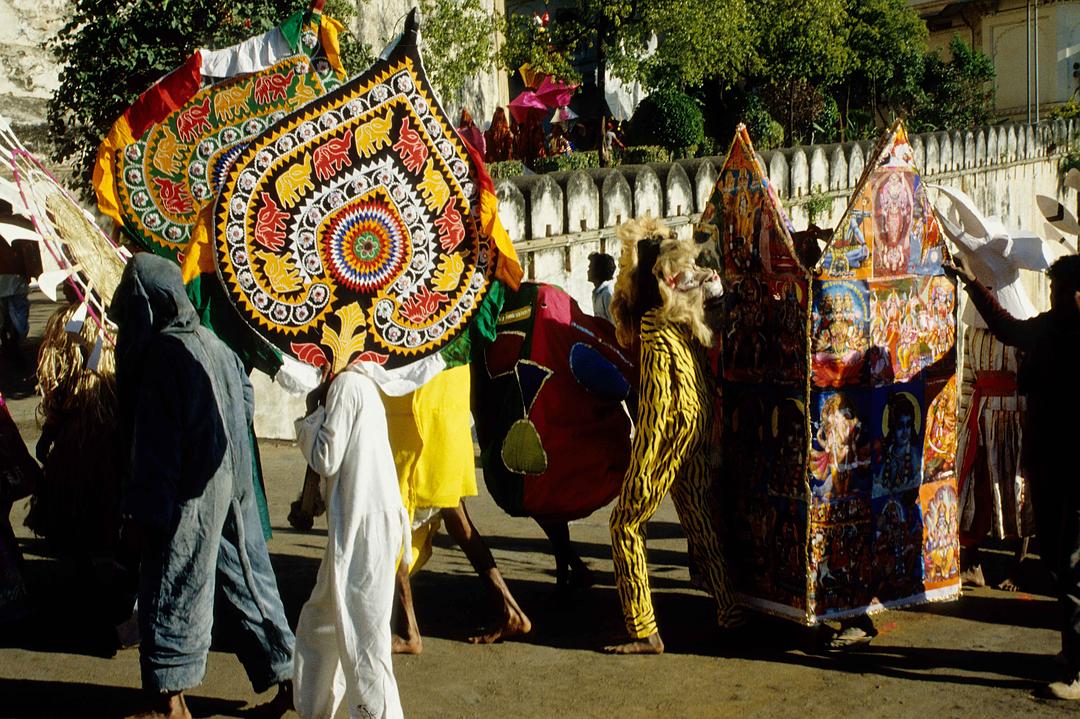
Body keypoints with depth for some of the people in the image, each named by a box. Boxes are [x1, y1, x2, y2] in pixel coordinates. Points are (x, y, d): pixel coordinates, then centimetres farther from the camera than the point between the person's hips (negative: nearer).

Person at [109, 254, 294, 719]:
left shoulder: (162, 353, -16)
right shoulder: (212, 344, 8)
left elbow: (153, 445, -17)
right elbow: (246, 405, 16)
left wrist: (139, 513, -13)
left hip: (190, 494, -8)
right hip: (233, 487, 8)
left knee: (172, 592, 5)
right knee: (247, 581, 14)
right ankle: (286, 677, 20)